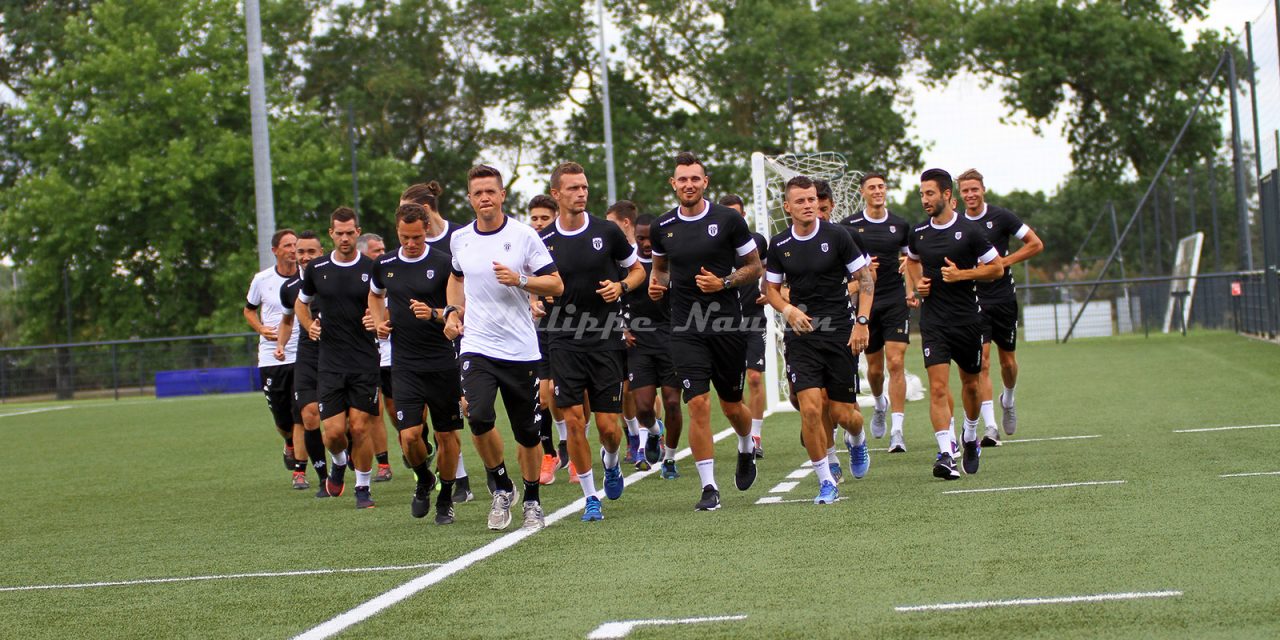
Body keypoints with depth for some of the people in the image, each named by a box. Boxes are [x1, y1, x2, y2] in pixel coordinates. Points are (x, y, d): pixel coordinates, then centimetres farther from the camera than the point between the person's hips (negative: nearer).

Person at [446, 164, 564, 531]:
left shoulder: (523, 236, -4)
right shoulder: (459, 239, 7)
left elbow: (555, 284, -4)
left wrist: (519, 280, -19)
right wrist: (453, 311, 12)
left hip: (521, 349, -1)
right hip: (477, 346, 1)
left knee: (527, 433, 5)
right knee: (479, 417, -21)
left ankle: (532, 501, 25)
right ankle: (502, 487, 1)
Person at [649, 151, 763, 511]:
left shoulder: (728, 220, -4)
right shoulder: (663, 227, 4)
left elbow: (754, 266, 3)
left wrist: (724, 282, -13)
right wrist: (657, 283, 0)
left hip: (727, 326, -1)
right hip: (686, 330, 1)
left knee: (731, 405, 10)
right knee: (698, 404, -12)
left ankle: (747, 450, 44)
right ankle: (709, 487, -7)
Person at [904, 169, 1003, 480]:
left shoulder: (969, 230, -7)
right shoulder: (918, 233, 5)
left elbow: (996, 267, -2)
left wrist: (962, 274, -15)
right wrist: (918, 282, 7)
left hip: (967, 319, -1)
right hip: (933, 322, 1)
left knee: (970, 383, 13)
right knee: (938, 387, -12)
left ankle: (970, 437, 38)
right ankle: (946, 455, -18)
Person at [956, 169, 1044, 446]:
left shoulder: (1001, 217, -4)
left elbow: (1036, 244, -1)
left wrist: (1005, 261, -11)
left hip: (1003, 298, 0)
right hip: (973, 301, 0)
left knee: (1008, 361, 8)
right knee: (981, 363, -11)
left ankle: (1008, 400, 41)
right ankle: (990, 427, -13)